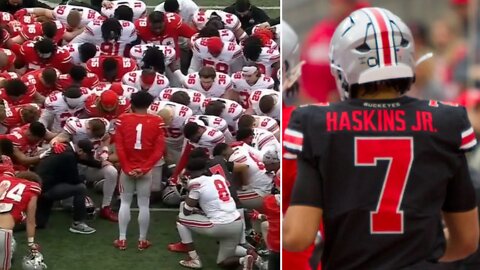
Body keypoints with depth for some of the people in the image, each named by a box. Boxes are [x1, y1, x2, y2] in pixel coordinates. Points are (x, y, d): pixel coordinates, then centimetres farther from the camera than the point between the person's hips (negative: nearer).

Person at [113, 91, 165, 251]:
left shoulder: (122, 119, -5)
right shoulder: (157, 121, -5)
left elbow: (119, 147, -9)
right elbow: (159, 149, -10)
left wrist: (126, 168, -8)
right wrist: (145, 167, -11)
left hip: (127, 169, 0)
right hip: (146, 171, 0)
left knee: (125, 203, 10)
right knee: (144, 205, 6)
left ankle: (122, 240, 10)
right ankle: (142, 241, 11)